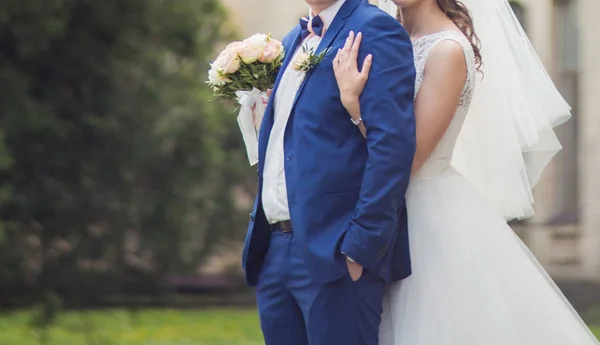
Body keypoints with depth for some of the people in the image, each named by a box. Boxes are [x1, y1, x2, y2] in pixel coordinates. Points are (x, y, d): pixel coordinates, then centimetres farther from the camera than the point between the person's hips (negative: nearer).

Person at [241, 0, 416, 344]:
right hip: (273, 249, 8)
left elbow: (392, 146, -16)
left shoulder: (375, 31, -8)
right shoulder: (295, 40, 19)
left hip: (334, 252, -8)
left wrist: (361, 246, -20)